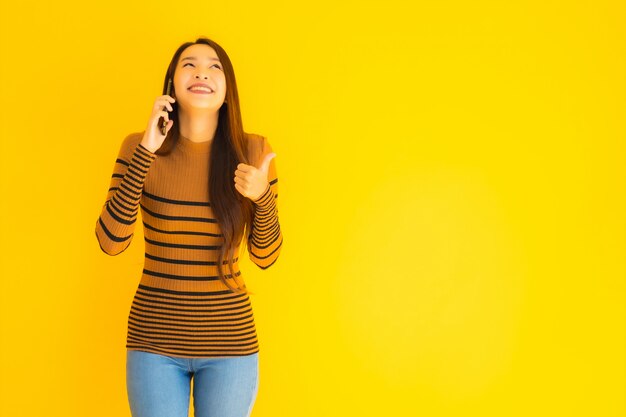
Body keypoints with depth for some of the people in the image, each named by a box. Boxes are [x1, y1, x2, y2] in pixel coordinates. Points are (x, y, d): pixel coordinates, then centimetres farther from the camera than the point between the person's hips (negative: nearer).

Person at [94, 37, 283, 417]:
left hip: (230, 340, 1)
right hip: (155, 338, 0)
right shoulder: (138, 147, -5)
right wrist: (145, 153, -18)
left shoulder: (251, 151, -4)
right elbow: (111, 242, -13)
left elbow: (265, 256, -1)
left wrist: (263, 196, -21)